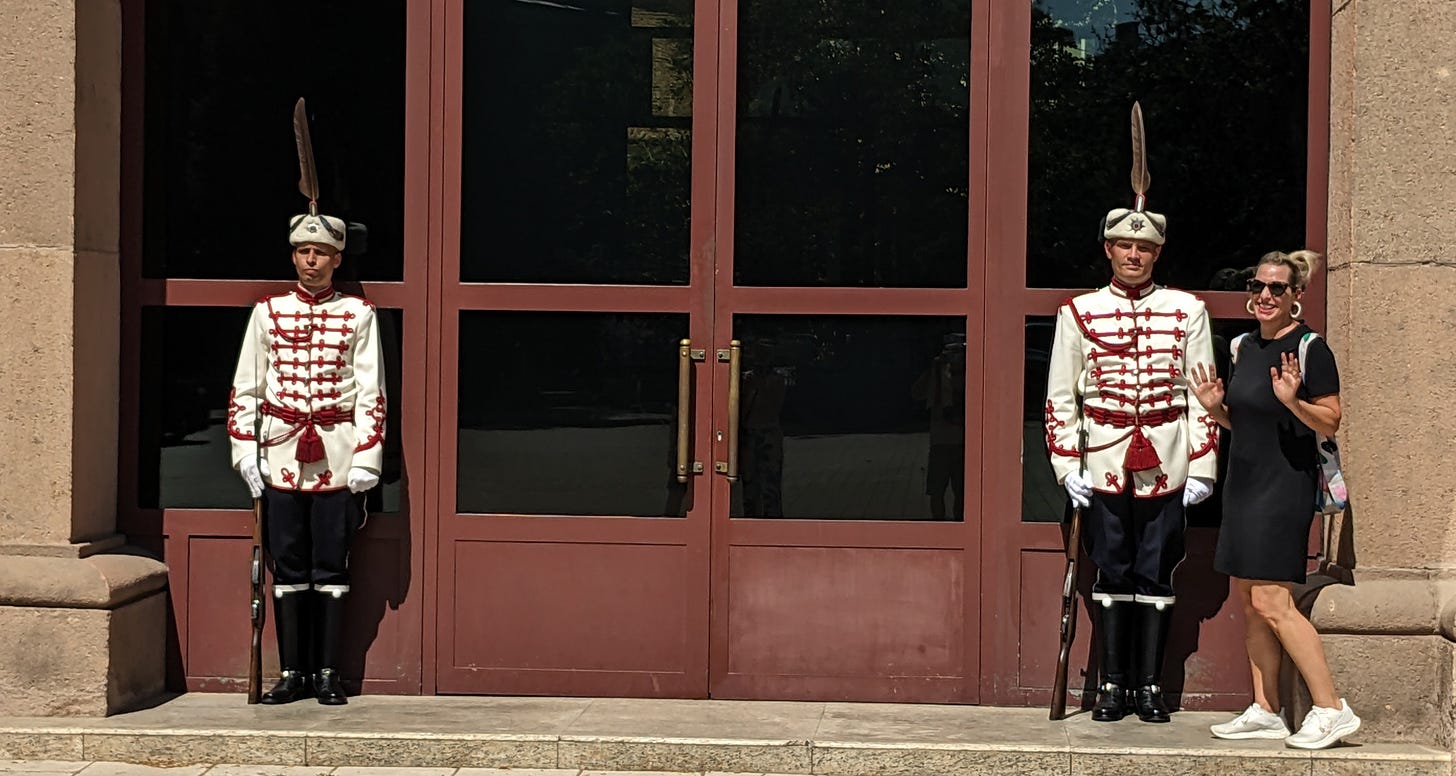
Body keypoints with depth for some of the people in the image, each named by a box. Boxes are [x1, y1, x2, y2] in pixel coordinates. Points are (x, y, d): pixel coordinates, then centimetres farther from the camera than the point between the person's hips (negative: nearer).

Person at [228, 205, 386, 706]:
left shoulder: (358, 314, 3)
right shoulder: (268, 312, 7)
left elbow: (371, 393, 0)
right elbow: (245, 388, 8)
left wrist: (366, 460, -6)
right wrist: (245, 452, 0)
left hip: (337, 457, -1)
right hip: (281, 454, 1)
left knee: (331, 566, 3)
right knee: (287, 567, 4)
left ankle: (327, 673, 9)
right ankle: (291, 673, 10)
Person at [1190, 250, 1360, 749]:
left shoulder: (1310, 349, -10)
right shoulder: (1246, 346, 13)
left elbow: (1330, 423, -11)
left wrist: (1292, 400, -27)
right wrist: (1215, 406, 3)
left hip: (1285, 484, -9)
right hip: (1244, 483, 9)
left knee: (1271, 601, -12)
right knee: (1247, 600, 9)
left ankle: (1332, 709, -6)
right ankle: (1265, 712, 15)